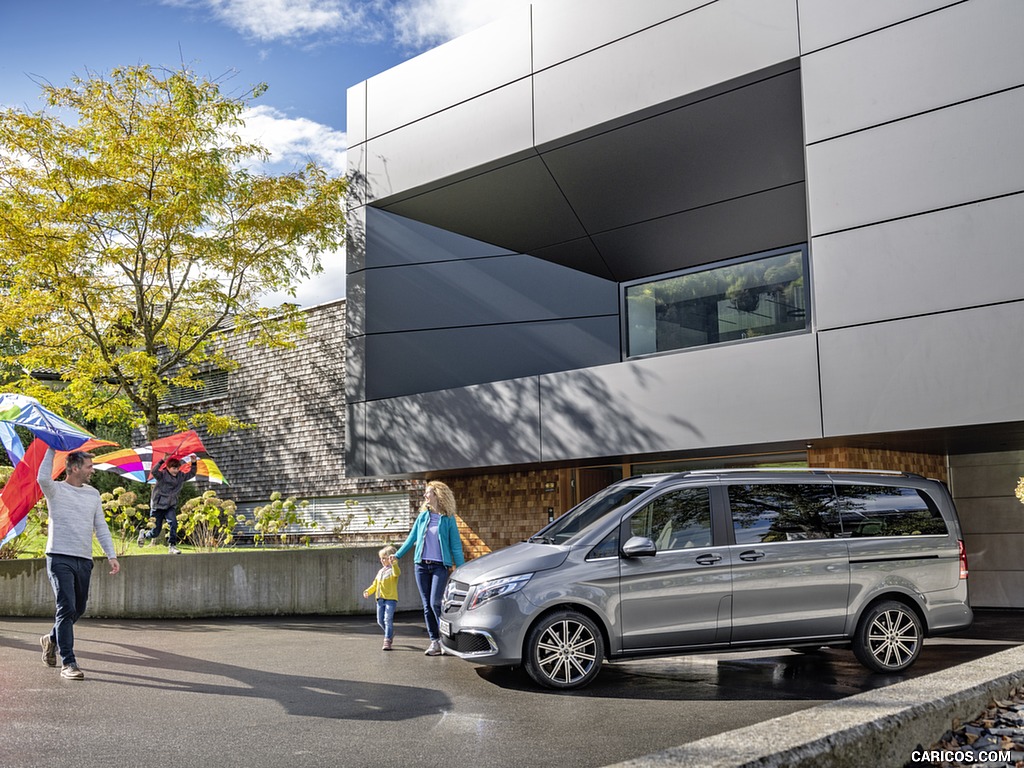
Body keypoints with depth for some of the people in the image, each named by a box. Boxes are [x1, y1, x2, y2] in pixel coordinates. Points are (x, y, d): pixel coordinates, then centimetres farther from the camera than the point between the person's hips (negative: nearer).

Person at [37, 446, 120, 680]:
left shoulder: (93, 494, 13)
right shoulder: (56, 490, -2)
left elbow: (101, 527, 14)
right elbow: (43, 478, -27)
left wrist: (112, 555, 5)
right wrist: (51, 450, -18)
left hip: (84, 560, 6)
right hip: (60, 558, -6)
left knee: (78, 609, 14)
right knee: (67, 607, -12)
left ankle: (52, 639, 40)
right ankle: (68, 663, -7)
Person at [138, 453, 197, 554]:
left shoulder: (181, 476, 4)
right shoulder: (162, 475, -13)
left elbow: (192, 474, 9)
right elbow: (154, 471, -32)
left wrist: (193, 463, -8)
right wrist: (162, 460, -42)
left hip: (170, 506, 3)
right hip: (158, 505, -3)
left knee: (173, 523, -26)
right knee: (155, 532, 4)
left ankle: (172, 546, -17)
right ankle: (143, 533, 39)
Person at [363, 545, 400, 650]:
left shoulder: (393, 569, -4)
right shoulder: (380, 571, 20)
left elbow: (397, 573, -30)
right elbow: (375, 584, 23)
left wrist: (393, 563, -44)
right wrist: (368, 591, 7)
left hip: (391, 598, -8)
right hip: (380, 599, 8)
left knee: (388, 619, -14)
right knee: (380, 620, 12)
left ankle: (387, 640, -12)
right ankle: (390, 633, 35)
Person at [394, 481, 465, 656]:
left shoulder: (448, 519, -2)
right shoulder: (422, 516, 8)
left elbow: (456, 546, 0)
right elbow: (411, 538, 18)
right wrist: (397, 555, 19)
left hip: (440, 566, -4)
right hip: (421, 565, 4)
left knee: (435, 603, -14)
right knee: (427, 605, 4)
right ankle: (434, 641, 11)